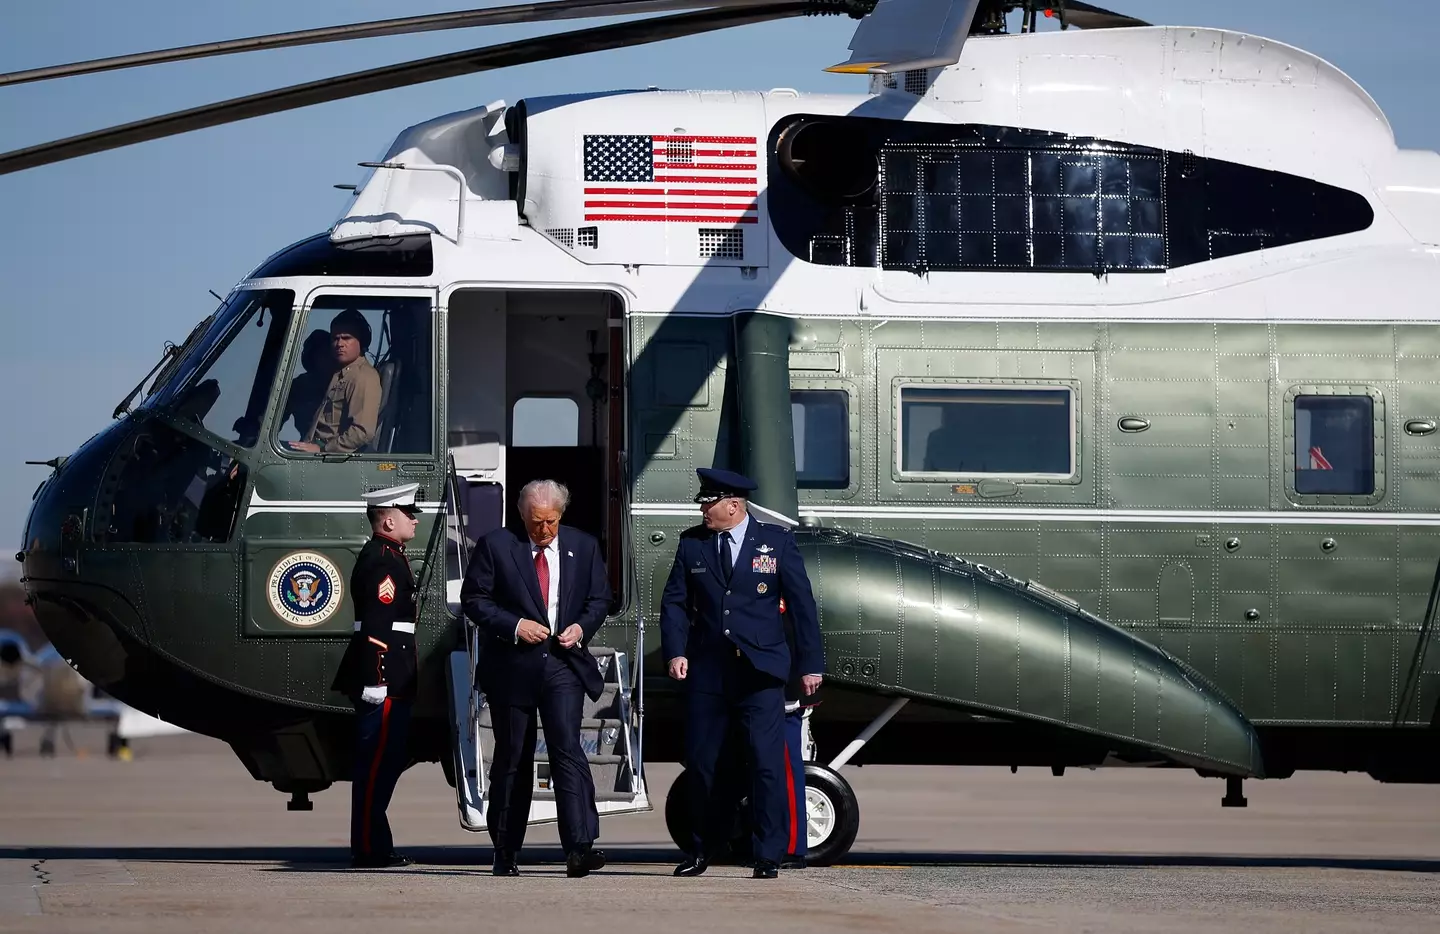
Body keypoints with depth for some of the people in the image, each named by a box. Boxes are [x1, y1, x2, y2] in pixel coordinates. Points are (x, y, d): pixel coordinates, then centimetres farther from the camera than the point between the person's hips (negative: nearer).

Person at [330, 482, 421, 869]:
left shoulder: (387, 557, 20)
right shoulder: (383, 562, -14)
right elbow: (376, 626, -21)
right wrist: (376, 680, -25)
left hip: (393, 682, 11)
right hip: (385, 681, -11)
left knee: (385, 762, 13)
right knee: (377, 763, -8)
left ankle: (375, 845, 18)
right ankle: (369, 848, -7)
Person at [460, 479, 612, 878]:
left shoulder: (583, 547, 8)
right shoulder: (494, 546, -1)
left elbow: (599, 598, 14)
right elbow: (473, 598, -2)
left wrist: (582, 627, -6)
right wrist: (514, 626, -14)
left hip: (564, 664, 1)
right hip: (512, 666, 0)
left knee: (567, 748, -16)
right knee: (512, 759, 7)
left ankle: (579, 848, -24)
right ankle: (505, 853, 17)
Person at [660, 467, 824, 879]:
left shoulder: (776, 541, 1)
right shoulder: (692, 543, 8)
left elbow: (802, 602, 3)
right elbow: (674, 602, 9)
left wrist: (811, 664, 0)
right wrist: (675, 652, -6)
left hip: (760, 671, -3)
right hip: (706, 671, 3)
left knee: (767, 763, -8)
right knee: (700, 762, 6)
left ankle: (768, 857, -2)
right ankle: (703, 848, 23)